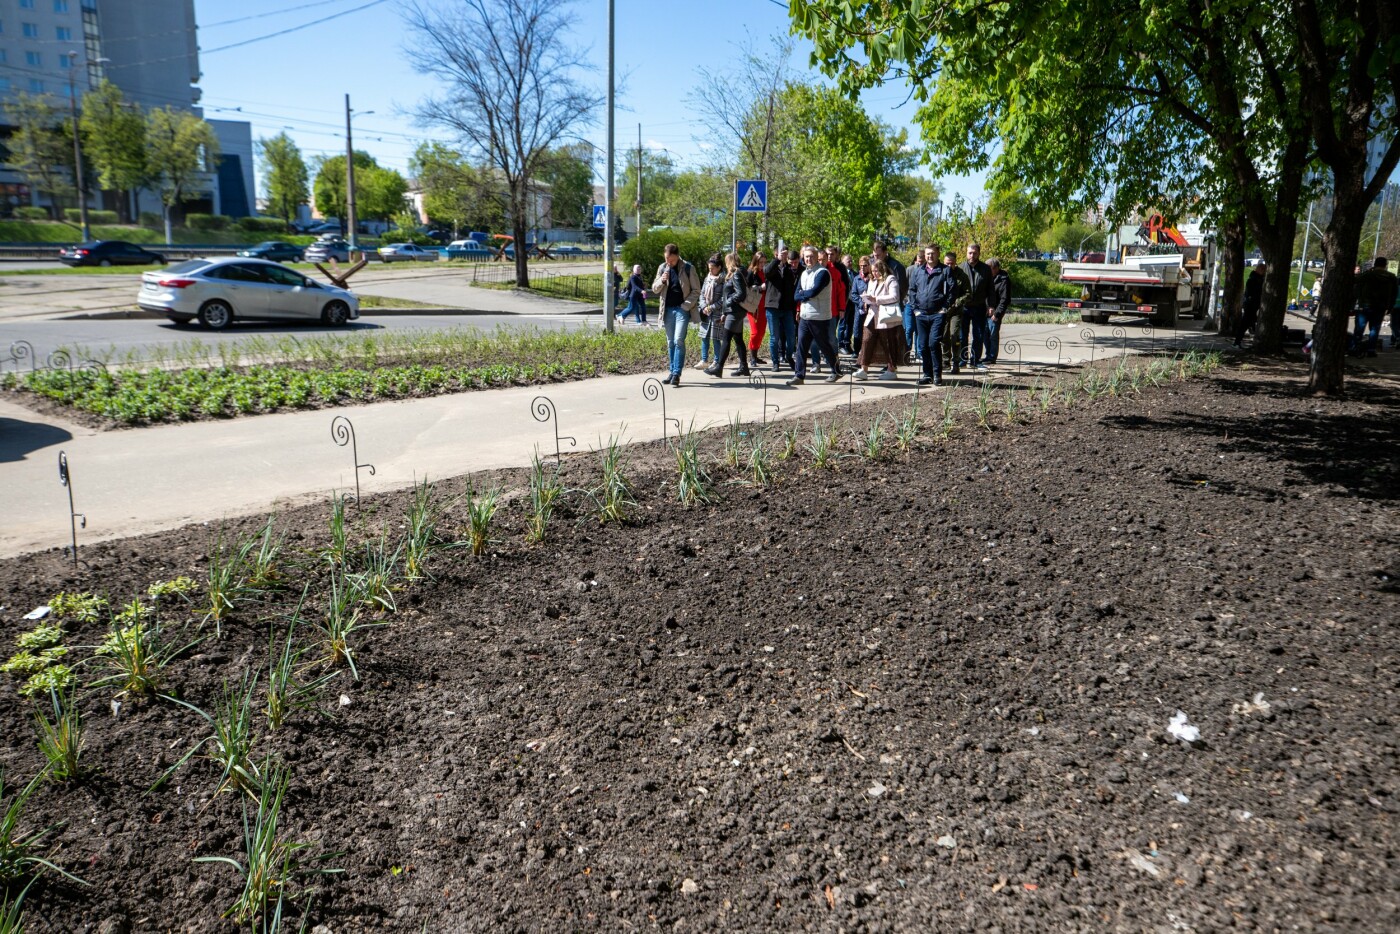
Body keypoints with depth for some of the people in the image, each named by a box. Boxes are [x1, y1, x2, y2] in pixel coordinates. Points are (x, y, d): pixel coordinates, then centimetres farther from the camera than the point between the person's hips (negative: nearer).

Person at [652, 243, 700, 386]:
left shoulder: (688, 268, -4)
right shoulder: (662, 268, 7)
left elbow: (696, 290, -2)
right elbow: (654, 289, 12)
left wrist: (685, 306, -12)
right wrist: (661, 281, -9)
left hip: (682, 309, -4)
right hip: (667, 310, 4)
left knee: (678, 341, -13)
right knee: (670, 342, 8)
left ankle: (677, 373, -11)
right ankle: (673, 372, 15)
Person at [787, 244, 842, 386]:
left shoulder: (823, 272, -11)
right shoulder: (804, 273, 15)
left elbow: (813, 291, -22)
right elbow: (796, 295, 9)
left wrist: (802, 294, -5)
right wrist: (806, 295, -10)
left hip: (819, 317, -7)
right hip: (804, 316, 7)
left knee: (825, 345, 5)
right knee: (801, 346, 2)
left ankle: (836, 371, 22)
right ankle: (799, 375, 4)